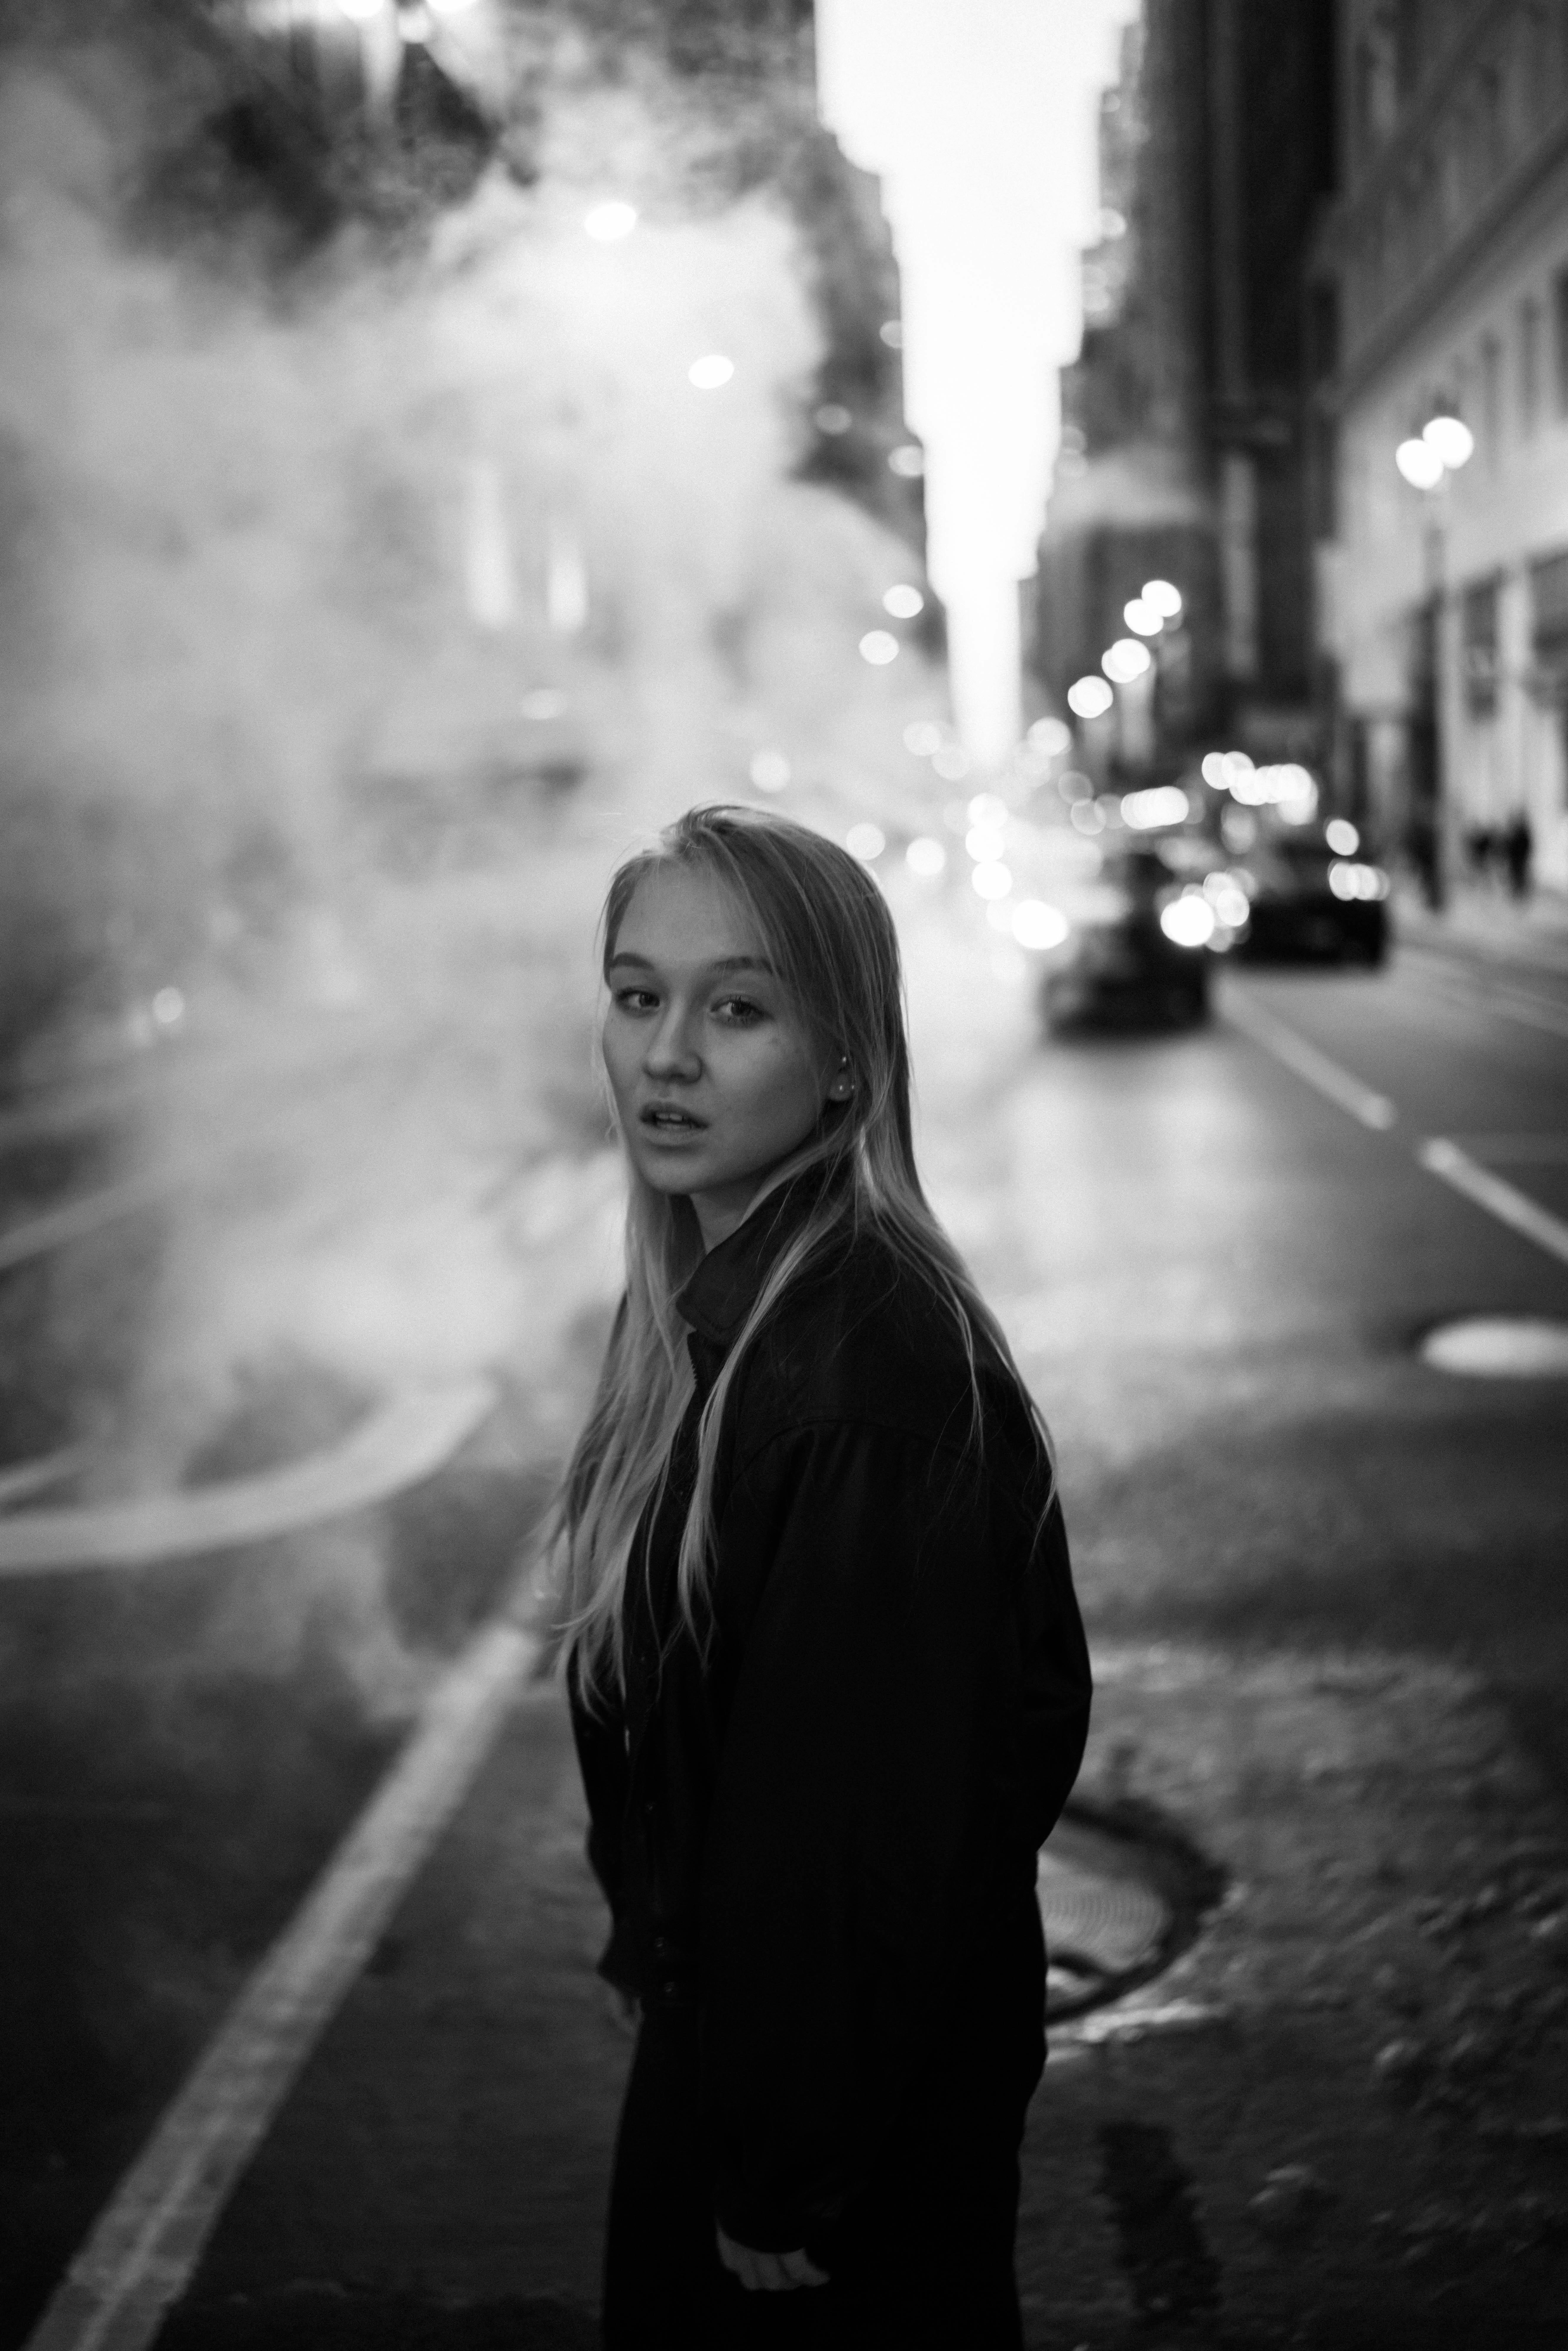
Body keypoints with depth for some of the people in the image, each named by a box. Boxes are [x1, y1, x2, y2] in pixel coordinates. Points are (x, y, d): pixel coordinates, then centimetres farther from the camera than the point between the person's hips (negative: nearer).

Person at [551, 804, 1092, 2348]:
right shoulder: (704, 1305, 0)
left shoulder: (882, 1377, -28)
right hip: (719, 2014, 8)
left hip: (852, 2082, -8)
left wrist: (790, 2181, -18)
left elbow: (873, 1817, -25)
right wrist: (657, 1945, 12)